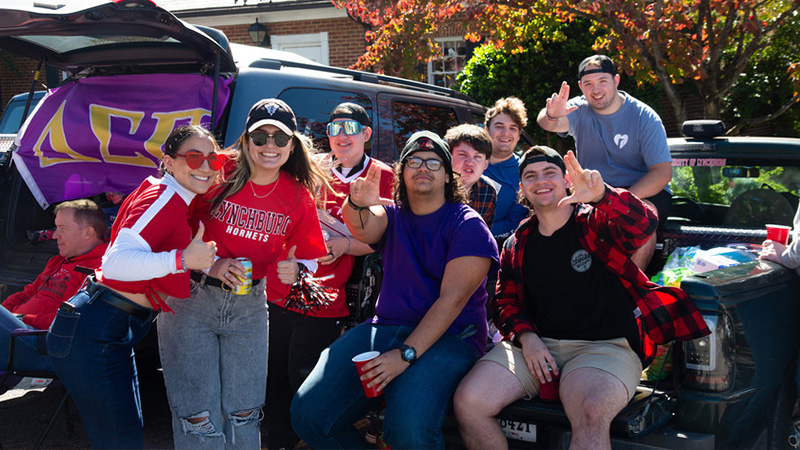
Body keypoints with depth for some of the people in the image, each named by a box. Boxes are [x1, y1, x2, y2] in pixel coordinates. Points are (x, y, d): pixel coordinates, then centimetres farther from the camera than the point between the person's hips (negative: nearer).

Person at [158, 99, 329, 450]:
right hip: (191, 299, -3)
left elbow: (307, 259, 9)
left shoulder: (298, 197, 0)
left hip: (249, 306, 3)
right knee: (198, 417, 0)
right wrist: (209, 264, -18)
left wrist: (293, 272, -14)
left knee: (243, 413, 10)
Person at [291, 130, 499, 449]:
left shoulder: (468, 225, -1)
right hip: (386, 326, 5)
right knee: (308, 413, -13)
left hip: (447, 337, -5)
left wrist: (406, 354, -21)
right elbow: (363, 228, -11)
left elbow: (453, 298, -12)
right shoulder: (391, 215, 14)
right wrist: (357, 206, -36)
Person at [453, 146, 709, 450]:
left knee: (591, 416, -38)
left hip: (604, 345, -4)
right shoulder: (517, 245, 15)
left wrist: (602, 195, -41)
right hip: (535, 345, 5)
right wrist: (526, 337, -4)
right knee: (468, 402, -16)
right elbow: (505, 302, 18)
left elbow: (643, 225, -19)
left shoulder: (596, 223, 1)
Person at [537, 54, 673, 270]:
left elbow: (663, 173, -14)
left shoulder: (645, 118, -8)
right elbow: (547, 123, -25)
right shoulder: (579, 110, -2)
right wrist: (551, 116, -52)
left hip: (645, 193, -3)